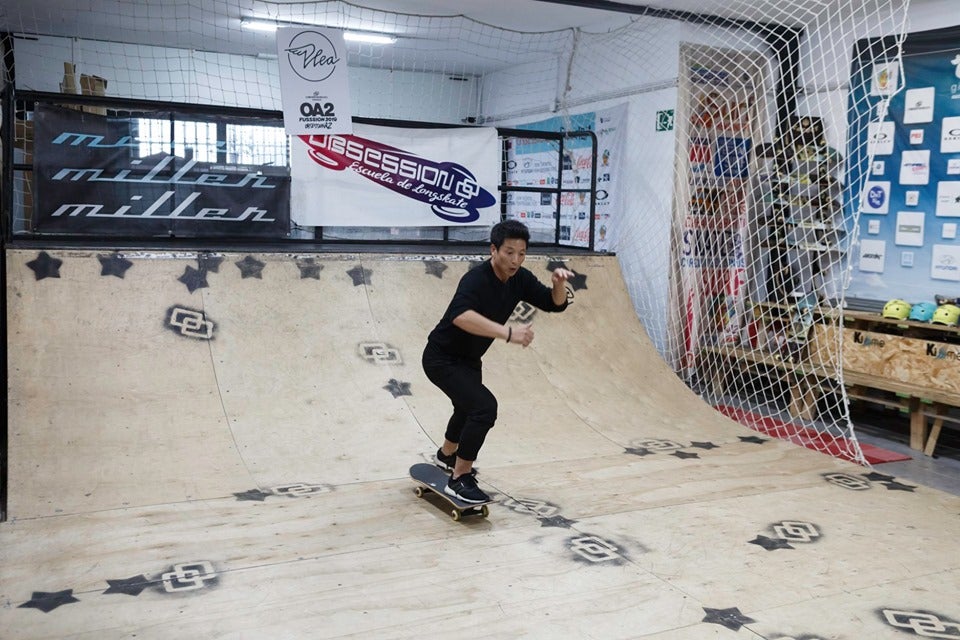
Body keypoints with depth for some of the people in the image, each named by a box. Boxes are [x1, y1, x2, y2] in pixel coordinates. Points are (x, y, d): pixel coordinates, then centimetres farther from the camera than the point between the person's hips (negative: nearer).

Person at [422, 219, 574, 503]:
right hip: (442, 358, -9)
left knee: (469, 407, 30)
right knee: (485, 406, -25)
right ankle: (459, 479, -9)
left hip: (469, 359, 9)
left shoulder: (520, 278, -8)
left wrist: (559, 283, -22)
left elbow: (554, 303, 0)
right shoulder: (476, 280, -32)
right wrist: (508, 332, -58)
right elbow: (460, 315, -51)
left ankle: (446, 455, 59)